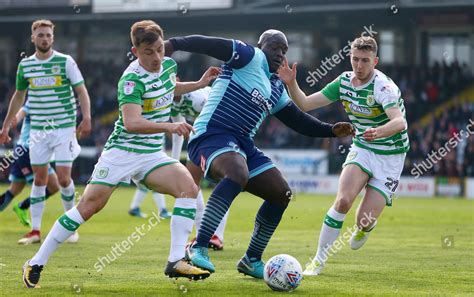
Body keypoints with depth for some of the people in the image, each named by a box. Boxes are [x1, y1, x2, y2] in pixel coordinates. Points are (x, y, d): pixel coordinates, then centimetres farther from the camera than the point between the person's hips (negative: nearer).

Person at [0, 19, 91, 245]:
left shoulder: (65, 62, -4)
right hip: (38, 130, 3)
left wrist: (86, 119, -17)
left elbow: (81, 91, -4)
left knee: (63, 178, -7)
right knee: (39, 178, 3)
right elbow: (19, 96, 18)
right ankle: (35, 230, 5)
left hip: (64, 127, -3)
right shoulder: (25, 65, 6)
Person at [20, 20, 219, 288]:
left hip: (152, 155, 6)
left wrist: (200, 84, 19)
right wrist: (169, 127, -44)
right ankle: (36, 263, 2)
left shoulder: (169, 64, 4)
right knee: (90, 206, -8)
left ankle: (176, 262, -18)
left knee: (189, 187, -17)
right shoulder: (132, 79, -20)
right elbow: (131, 123, -35)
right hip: (122, 152, -6)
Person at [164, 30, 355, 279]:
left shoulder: (277, 88, 22)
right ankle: (198, 248, -36)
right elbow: (211, 45, -16)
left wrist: (331, 130, 15)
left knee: (282, 194, 6)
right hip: (212, 134, -9)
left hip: (243, 145, 9)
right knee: (238, 174, -39)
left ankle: (251, 260, 19)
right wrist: (175, 44, -31)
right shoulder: (250, 57, -2)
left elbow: (298, 120, 28)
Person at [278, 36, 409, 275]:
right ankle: (319, 259, -9)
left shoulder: (383, 87, -23)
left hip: (390, 157, -4)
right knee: (343, 200, -22)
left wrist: (380, 132, -59)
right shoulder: (344, 81, -4)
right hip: (361, 149, 4)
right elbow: (305, 104, 1)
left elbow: (400, 122, -39)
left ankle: (365, 228, 31)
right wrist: (291, 84, -17)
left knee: (364, 221, -10)